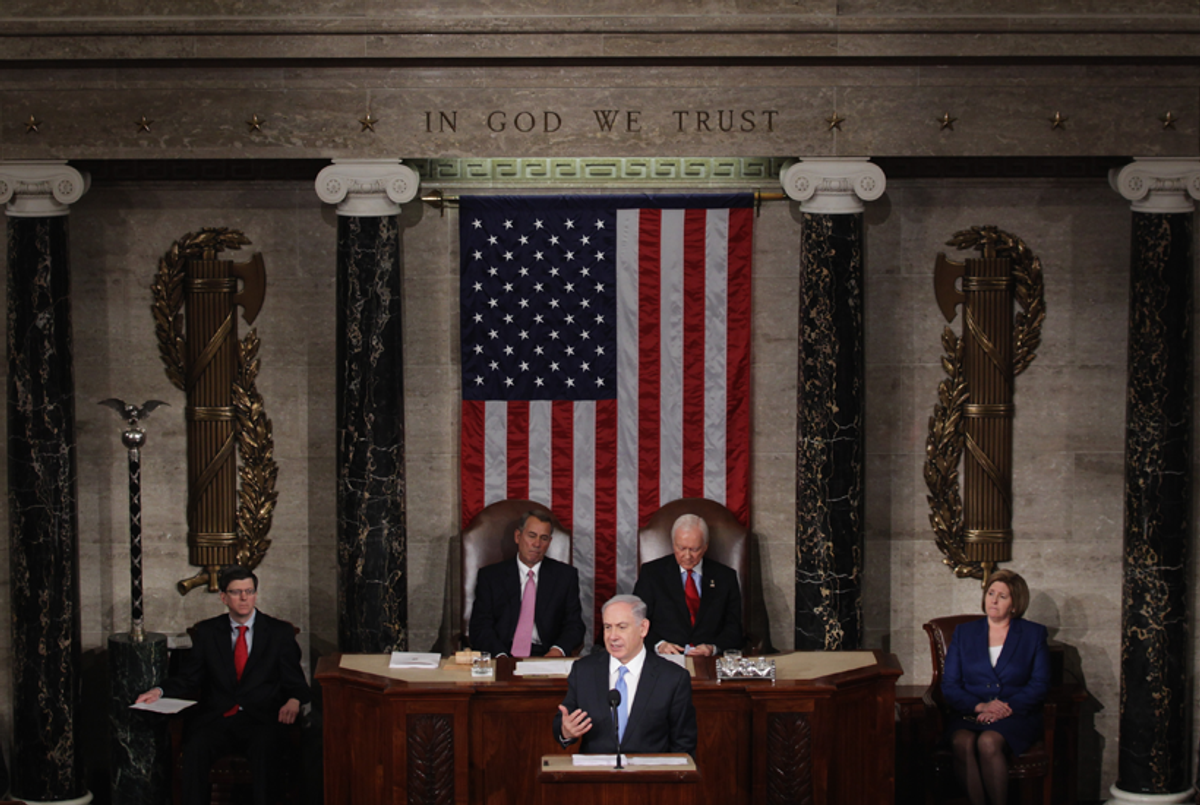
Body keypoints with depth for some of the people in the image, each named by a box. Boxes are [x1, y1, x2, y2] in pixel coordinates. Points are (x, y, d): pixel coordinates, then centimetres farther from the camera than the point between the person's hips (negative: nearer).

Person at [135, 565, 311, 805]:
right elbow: (189, 679, 13)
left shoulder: (279, 632, 12)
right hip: (216, 720, 2)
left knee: (264, 749, -35)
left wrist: (294, 701, -15)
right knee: (195, 749, -31)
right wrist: (159, 691, -7)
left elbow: (295, 683, 9)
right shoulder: (206, 632, 17)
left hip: (260, 721, -1)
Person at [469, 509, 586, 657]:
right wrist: (500, 656, -17)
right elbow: (479, 627, 3)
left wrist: (557, 650, -13)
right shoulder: (490, 575, 11)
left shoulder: (566, 575, 14)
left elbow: (574, 625, 9)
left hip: (546, 657, 2)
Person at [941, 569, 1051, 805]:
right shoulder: (964, 633, 16)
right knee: (963, 743, -33)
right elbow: (949, 686, 8)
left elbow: (1039, 685, 3)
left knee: (988, 742, -34)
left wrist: (1006, 709, -13)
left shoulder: (1034, 634, 12)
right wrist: (979, 706, -10)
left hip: (1016, 717, -2)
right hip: (969, 717, 2)